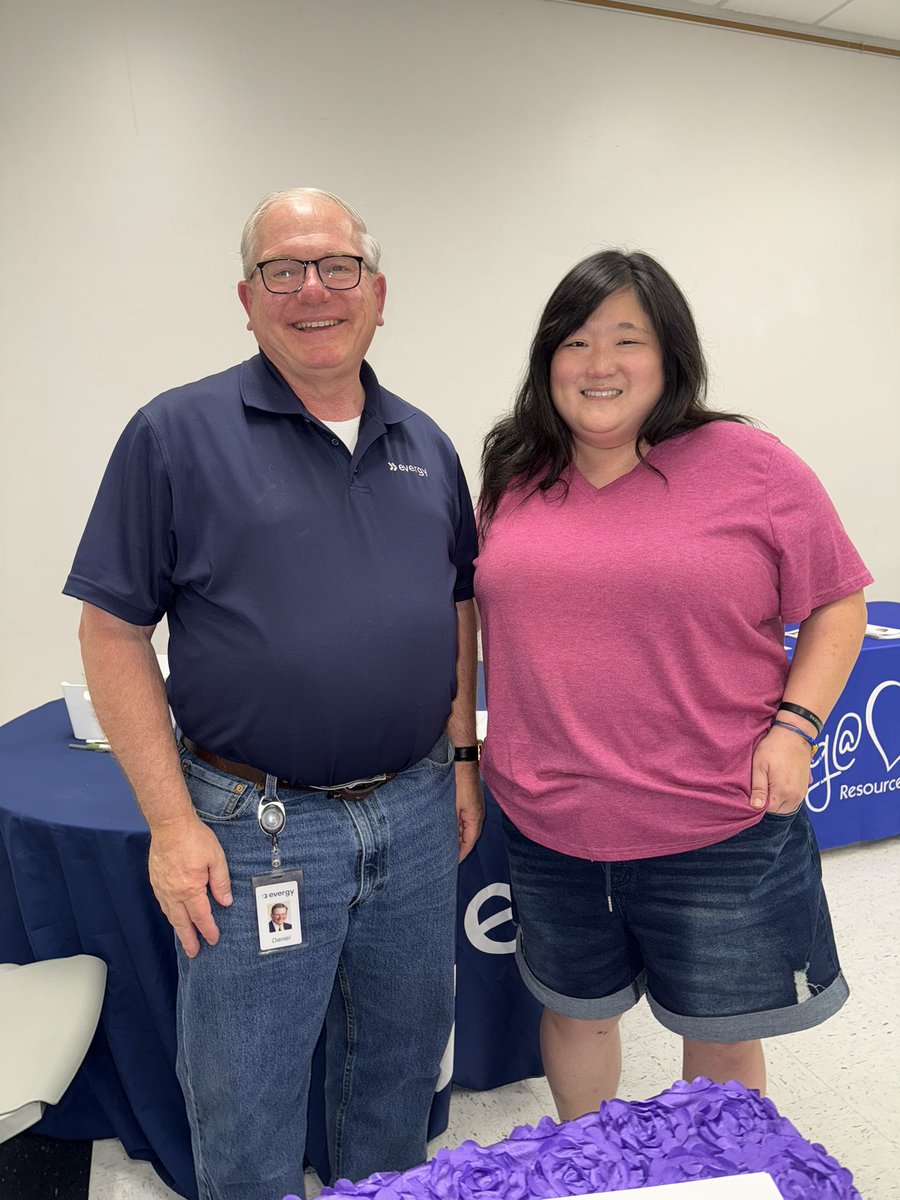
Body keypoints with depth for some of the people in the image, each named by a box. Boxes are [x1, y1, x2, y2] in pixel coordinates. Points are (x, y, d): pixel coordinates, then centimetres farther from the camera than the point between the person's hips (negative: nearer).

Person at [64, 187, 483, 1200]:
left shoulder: (425, 444, 7)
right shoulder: (177, 433, -8)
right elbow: (113, 633, -9)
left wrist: (461, 753, 7)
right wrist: (171, 822, -12)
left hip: (416, 813, 5)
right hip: (255, 827, -4)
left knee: (401, 1071, 24)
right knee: (246, 1114, 14)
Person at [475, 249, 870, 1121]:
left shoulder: (750, 465, -6)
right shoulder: (513, 480, 4)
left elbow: (837, 601, 1)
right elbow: (481, 613, 15)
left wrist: (795, 724, -11)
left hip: (718, 828, -3)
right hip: (547, 826, 4)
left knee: (722, 1037, 16)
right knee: (575, 1013, 23)